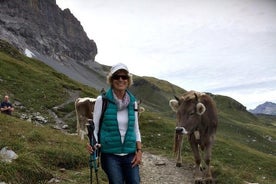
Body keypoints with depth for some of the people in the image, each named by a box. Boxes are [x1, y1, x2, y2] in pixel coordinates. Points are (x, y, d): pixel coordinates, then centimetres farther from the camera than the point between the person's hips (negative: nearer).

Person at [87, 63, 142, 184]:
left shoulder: (132, 102, 5)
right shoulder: (102, 100, -5)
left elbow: (136, 129, 12)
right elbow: (95, 126, -1)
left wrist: (139, 151, 4)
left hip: (130, 154, 3)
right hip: (110, 154, -3)